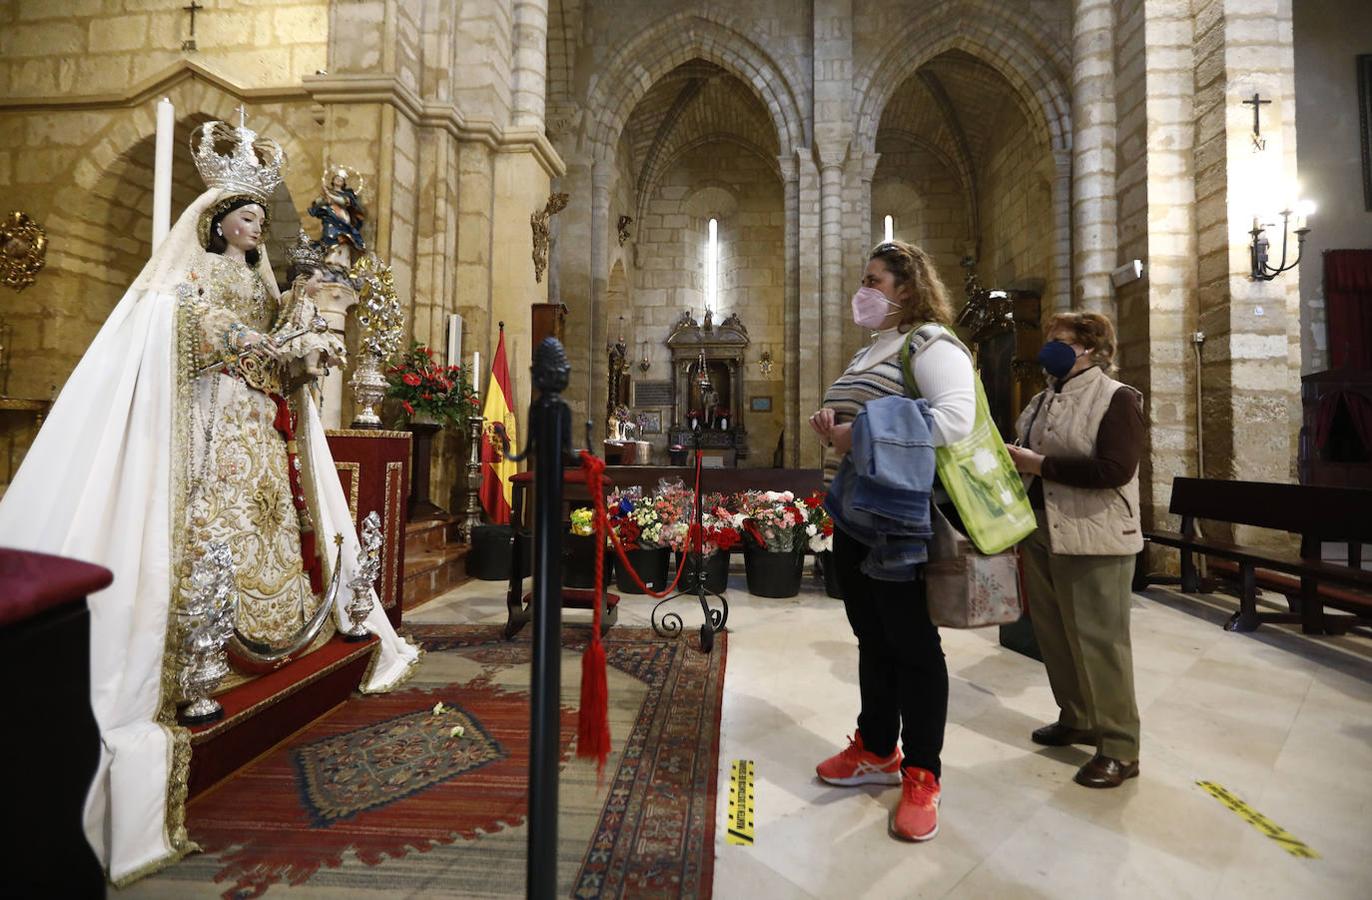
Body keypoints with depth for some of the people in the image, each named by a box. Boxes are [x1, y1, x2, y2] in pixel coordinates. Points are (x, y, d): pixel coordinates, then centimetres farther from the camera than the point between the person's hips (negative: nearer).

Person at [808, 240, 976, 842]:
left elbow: (956, 417, -24)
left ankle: (921, 775, 20)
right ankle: (876, 751, 35)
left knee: (912, 644, 3)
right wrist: (832, 428, 5)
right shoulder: (869, 351, 19)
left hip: (900, 519, -9)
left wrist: (865, 436, -24)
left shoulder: (931, 343, -9)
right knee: (871, 638, 18)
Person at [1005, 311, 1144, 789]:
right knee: (1053, 635, 15)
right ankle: (1076, 719, 33)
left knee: (1098, 642, 1)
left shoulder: (1117, 397, -8)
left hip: (1092, 539, -7)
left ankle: (1119, 747, 17)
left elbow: (1115, 470, -21)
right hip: (1039, 532, 8)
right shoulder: (1043, 399, 13)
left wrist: (1039, 464, -19)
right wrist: (1012, 458, 2)